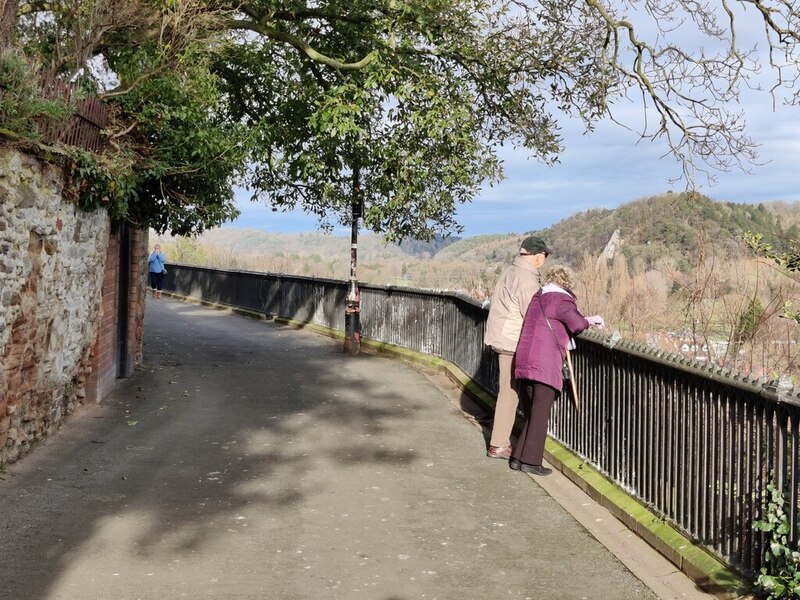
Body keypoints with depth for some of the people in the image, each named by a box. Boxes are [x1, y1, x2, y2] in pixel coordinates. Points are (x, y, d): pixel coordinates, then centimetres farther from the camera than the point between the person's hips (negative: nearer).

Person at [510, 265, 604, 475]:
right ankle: (531, 461, -1)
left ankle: (518, 458, 14)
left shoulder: (537, 298, 20)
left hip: (524, 361, 7)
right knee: (540, 414, -1)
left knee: (531, 413, 15)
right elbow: (576, 323, -20)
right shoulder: (561, 300, -3)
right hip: (546, 364, -7)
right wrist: (590, 320, 1)